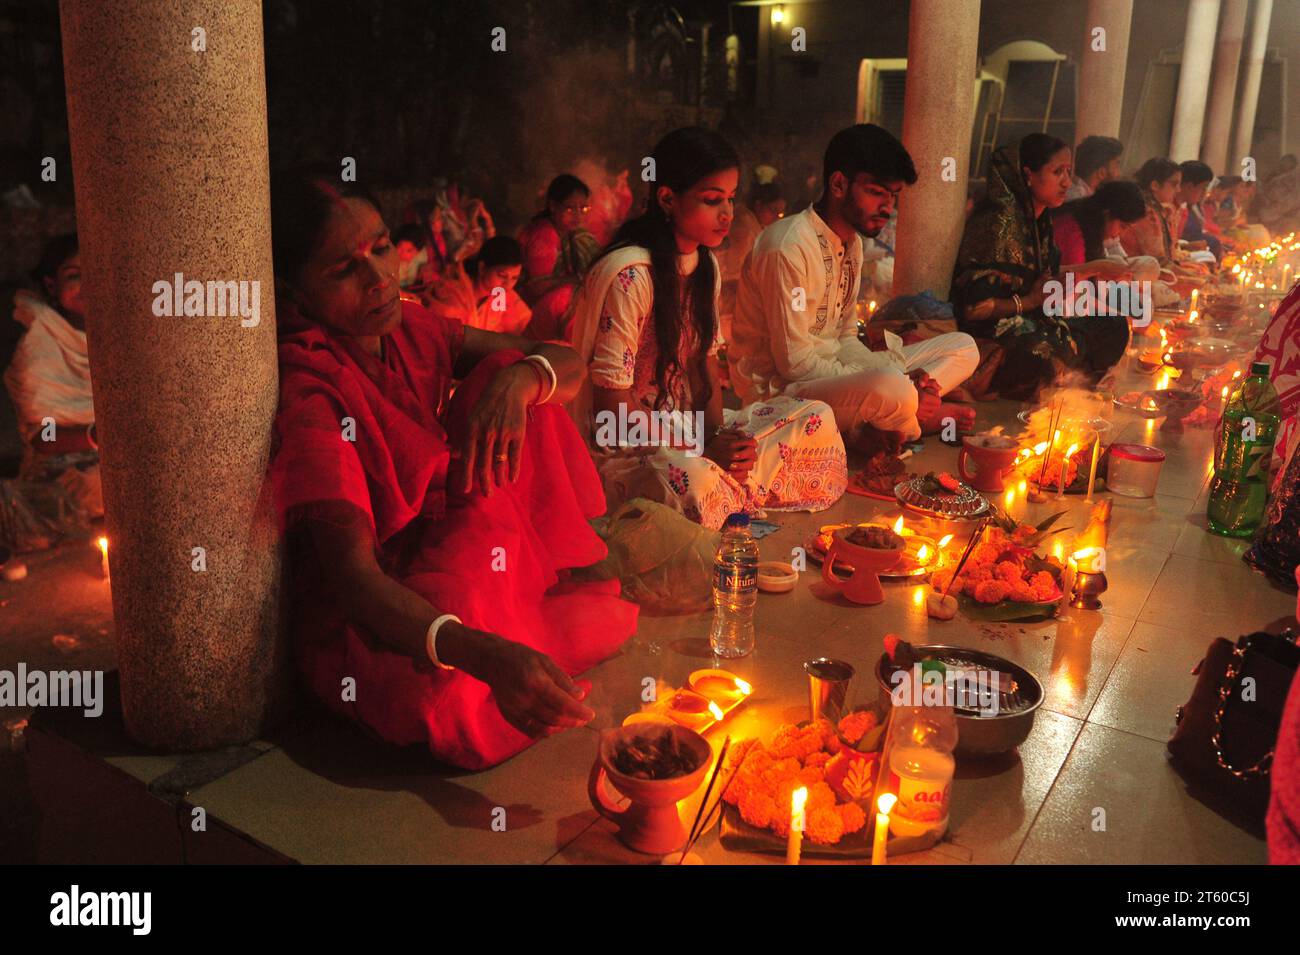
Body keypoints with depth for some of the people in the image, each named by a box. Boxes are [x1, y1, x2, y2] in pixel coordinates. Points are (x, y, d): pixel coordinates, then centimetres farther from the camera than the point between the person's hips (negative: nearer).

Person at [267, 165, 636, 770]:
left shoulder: (409, 331, -1)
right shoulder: (305, 390, -23)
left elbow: (568, 365, 1)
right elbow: (354, 576, -31)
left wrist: (516, 379, -25)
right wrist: (486, 654, -48)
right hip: (365, 624, -6)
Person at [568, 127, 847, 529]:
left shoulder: (705, 265, 8)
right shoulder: (629, 274, -21)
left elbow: (706, 358, 10)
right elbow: (611, 402, -21)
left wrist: (717, 436, -9)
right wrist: (702, 450, -21)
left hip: (686, 427, 9)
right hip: (618, 449, -8)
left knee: (815, 420, -3)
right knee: (691, 481, -41)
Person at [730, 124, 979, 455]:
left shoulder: (852, 241, 11)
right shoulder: (789, 247, -20)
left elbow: (846, 338, 13)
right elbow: (794, 363, -21)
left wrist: (907, 379, -7)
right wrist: (900, 384, -19)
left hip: (832, 372, 10)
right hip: (779, 390, -10)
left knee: (963, 348, 6)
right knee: (891, 390, -38)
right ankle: (918, 415, -1)